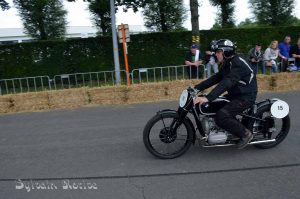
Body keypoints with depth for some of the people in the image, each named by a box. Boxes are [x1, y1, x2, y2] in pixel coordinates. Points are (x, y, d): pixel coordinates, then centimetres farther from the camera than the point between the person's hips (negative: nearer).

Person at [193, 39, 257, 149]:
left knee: (221, 117, -24)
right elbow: (215, 78, 8)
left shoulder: (237, 64, -22)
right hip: (235, 94, 10)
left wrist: (208, 98, -45)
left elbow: (227, 82, -36)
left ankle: (245, 133, -4)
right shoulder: (227, 64, 10)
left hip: (246, 97, -10)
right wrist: (197, 88, -1)